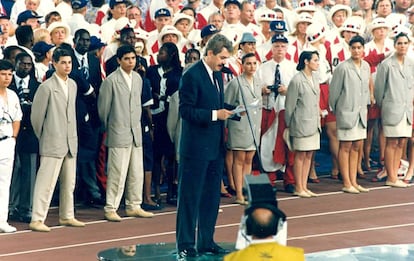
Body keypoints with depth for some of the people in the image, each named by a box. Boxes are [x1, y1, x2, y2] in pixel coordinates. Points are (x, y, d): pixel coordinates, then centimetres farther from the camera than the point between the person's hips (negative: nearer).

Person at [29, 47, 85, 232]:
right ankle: (37, 219, -6)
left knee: (69, 182, 13)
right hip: (53, 143, -7)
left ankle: (66, 216, 25)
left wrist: (72, 136, 17)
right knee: (46, 182, -8)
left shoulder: (72, 85, 11)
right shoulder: (46, 87, -10)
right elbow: (36, 115, -5)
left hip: (70, 142, 7)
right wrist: (42, 136, 4)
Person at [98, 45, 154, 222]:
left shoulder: (137, 78, 11)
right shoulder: (111, 81, -9)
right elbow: (103, 107, -2)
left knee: (137, 172, 9)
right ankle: (110, 209, 1)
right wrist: (109, 127, 8)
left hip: (136, 132, 6)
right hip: (118, 134, -6)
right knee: (117, 173, -7)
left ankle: (133, 207, 19)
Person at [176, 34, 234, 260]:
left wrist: (228, 109, 3)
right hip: (196, 146, -9)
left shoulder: (217, 74, 12)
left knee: (211, 196, 13)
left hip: (215, 146, 9)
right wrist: (215, 114, -22)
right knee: (190, 196, -1)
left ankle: (206, 241, 22)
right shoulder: (192, 75, -15)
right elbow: (186, 110, -19)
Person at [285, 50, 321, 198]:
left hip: (314, 123, 7)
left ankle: (304, 187, 15)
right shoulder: (297, 80, -13)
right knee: (300, 155, -2)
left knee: (309, 155, 9)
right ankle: (298, 188, 5)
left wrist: (318, 118, 17)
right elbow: (290, 105, -8)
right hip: (301, 123, -7)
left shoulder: (315, 78, 11)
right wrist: (288, 124, -3)